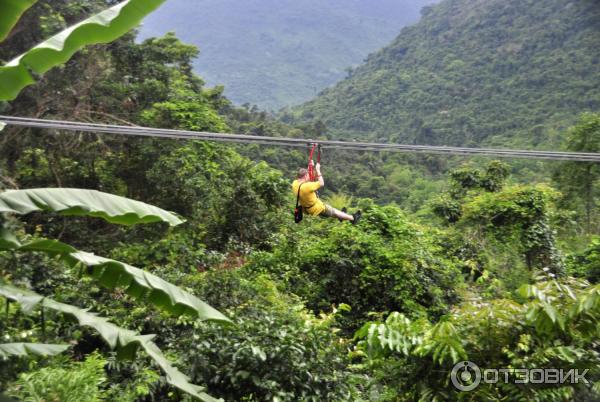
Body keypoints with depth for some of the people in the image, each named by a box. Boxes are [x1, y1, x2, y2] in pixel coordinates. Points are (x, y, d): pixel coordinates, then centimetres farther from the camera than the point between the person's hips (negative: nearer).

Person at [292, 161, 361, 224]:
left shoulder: (295, 184, -11)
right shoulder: (307, 186, -36)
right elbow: (321, 183, -23)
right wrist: (318, 170, -19)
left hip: (306, 208, 8)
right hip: (317, 209, -8)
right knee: (334, 211, 15)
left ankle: (340, 216, 53)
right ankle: (353, 218, 36)